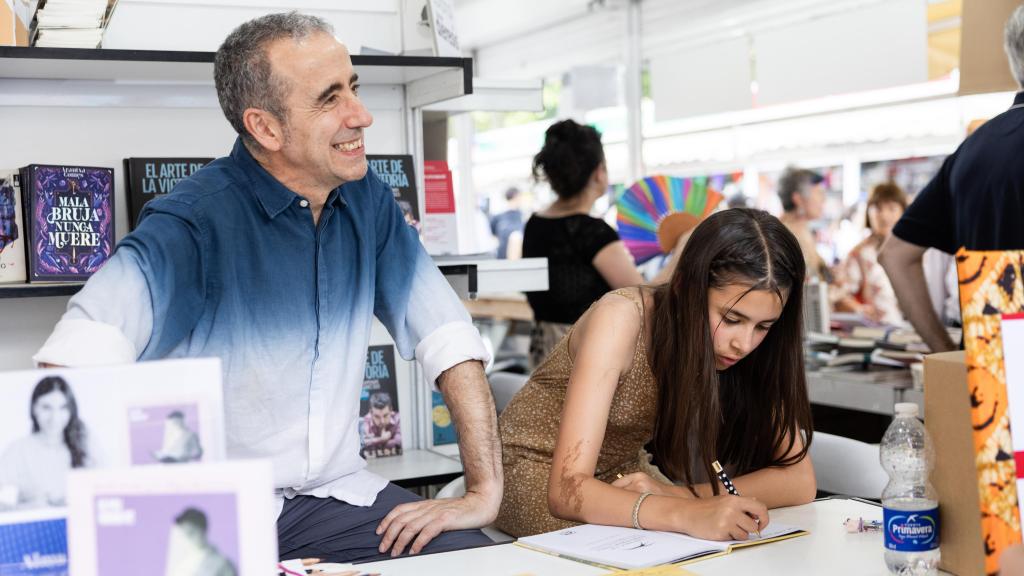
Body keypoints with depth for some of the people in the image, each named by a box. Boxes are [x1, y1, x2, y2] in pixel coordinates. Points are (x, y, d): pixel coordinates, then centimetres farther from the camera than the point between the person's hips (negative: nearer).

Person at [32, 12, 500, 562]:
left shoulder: (366, 200, 4)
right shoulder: (194, 220, -15)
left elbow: (447, 334, 4)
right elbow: (80, 355, -29)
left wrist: (484, 490, -6)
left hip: (340, 492, 4)